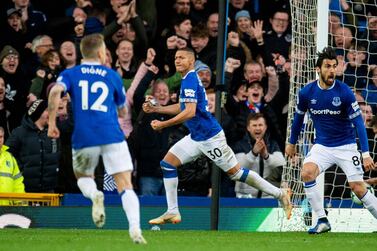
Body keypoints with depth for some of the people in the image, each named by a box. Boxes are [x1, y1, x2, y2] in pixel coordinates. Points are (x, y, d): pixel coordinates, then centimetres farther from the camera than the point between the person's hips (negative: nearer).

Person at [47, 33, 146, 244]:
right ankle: (135, 228, -25)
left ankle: (94, 195, -10)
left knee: (83, 177, 26)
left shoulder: (70, 74, 12)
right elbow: (123, 111, 22)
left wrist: (52, 122, -4)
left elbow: (56, 92, -11)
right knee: (126, 186, -2)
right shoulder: (112, 75, 14)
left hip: (84, 138, 1)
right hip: (112, 136, 0)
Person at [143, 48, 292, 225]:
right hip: (196, 137, 10)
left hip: (210, 137, -10)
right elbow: (182, 107, 25)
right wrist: (155, 109, 19)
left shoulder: (190, 81, -18)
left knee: (235, 172, -4)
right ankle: (172, 212, 5)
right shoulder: (188, 79, 13)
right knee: (167, 163, 3)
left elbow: (189, 112, -26)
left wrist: (163, 124, -22)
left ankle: (280, 194, 4)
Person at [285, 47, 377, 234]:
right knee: (307, 173, -23)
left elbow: (358, 122, -14)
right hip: (322, 146, 2)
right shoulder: (306, 93, -7)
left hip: (346, 146, -2)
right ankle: (322, 221, -13)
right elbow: (299, 117, 12)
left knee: (358, 188, -8)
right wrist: (292, 143, 21)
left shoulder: (344, 92, -16)